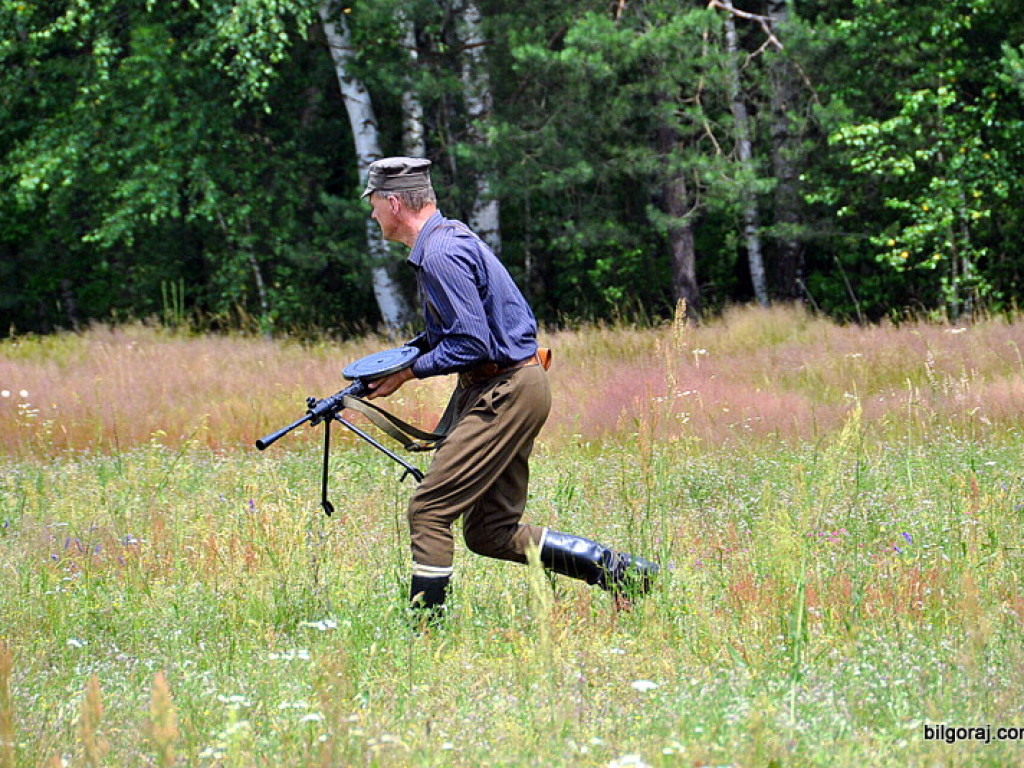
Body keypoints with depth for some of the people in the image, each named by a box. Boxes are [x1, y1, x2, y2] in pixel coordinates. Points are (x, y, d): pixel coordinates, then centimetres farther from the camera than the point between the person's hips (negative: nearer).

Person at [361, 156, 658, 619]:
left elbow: (471, 344, -21)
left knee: (429, 510, -10)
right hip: (509, 390, 10)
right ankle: (618, 570, 8)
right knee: (490, 532, 9)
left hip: (506, 393, -10)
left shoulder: (440, 254, -17)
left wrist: (411, 371, -11)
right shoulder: (448, 237, 16)